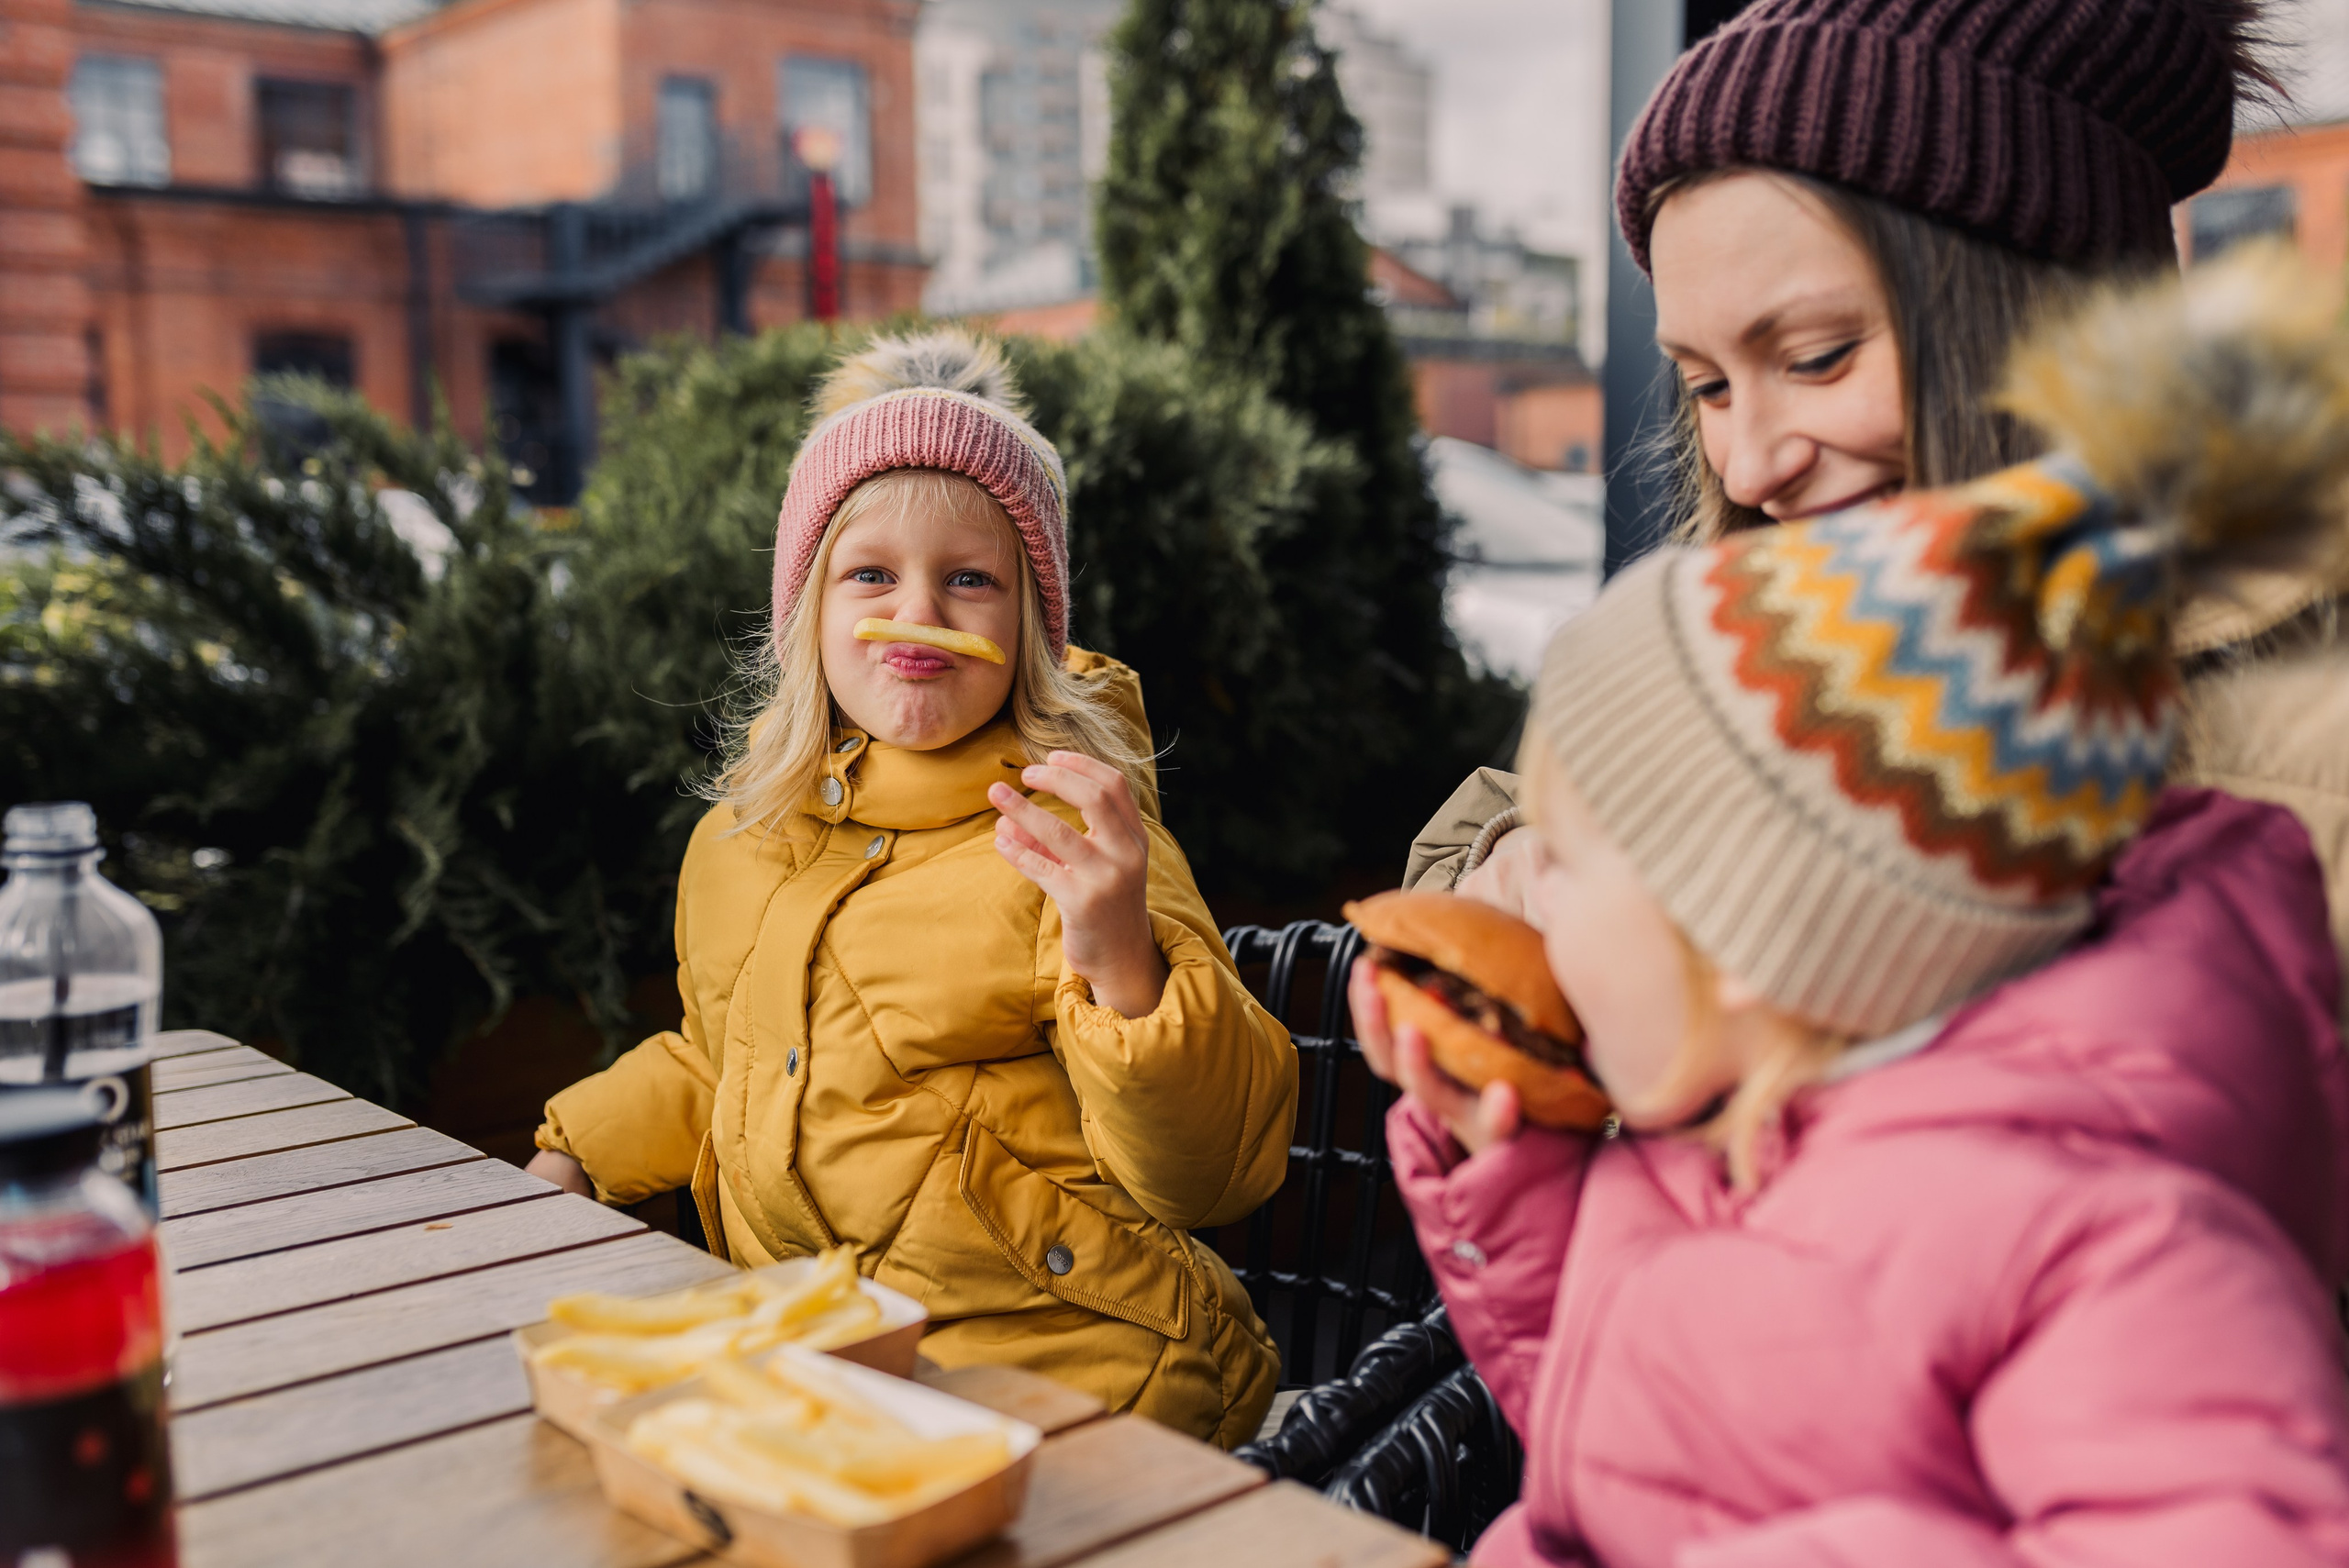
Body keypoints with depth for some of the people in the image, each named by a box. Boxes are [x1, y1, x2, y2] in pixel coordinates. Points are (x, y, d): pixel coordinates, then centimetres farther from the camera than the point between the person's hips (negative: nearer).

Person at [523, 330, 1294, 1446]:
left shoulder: (1071, 842, -12)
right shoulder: (745, 832, 10)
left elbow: (1215, 1171, -21)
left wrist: (1123, 963, -37)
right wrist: (571, 1164, 16)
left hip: (1047, 1363, -7)